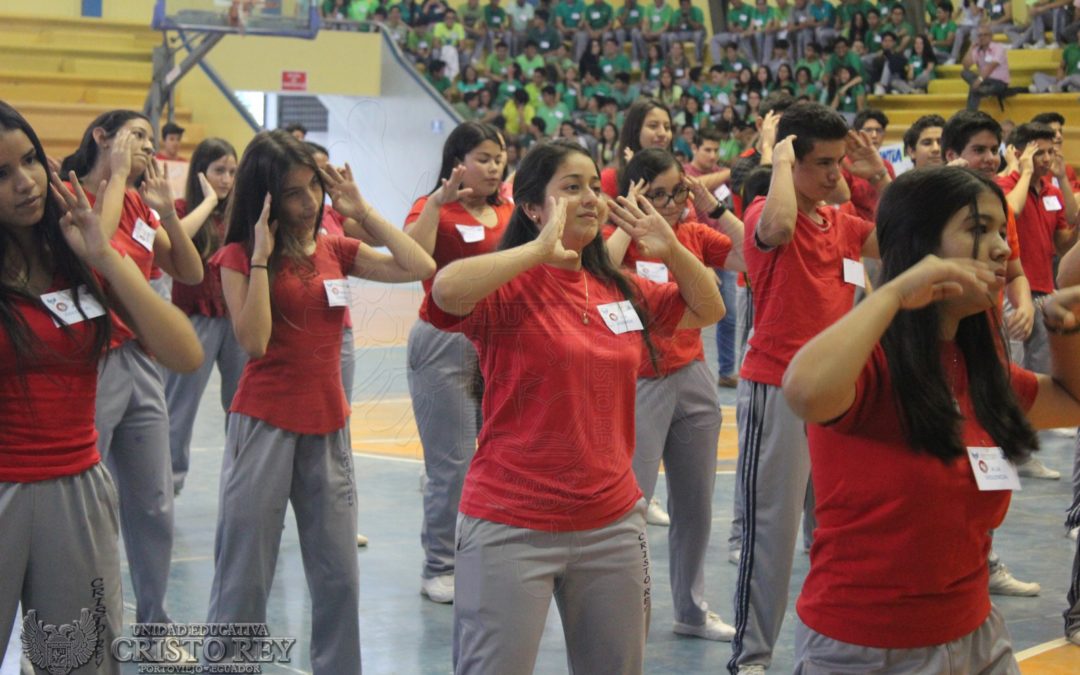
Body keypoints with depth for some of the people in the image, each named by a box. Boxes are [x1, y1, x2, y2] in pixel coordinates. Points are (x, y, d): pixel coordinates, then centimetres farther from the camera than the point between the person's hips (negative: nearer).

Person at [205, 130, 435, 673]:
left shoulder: (336, 251, 7)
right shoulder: (238, 257, -5)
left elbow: (420, 268, -3)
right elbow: (254, 341, -17)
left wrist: (362, 212, -2)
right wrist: (261, 255, -16)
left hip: (329, 429, 4)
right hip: (265, 428, -4)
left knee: (339, 578, 9)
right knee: (244, 580, 1)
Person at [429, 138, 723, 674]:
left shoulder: (620, 290, 10)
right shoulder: (509, 288, -10)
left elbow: (708, 310, 19)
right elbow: (447, 290, -32)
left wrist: (672, 249, 4)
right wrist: (540, 249, -26)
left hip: (613, 522, 6)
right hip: (512, 527, -6)